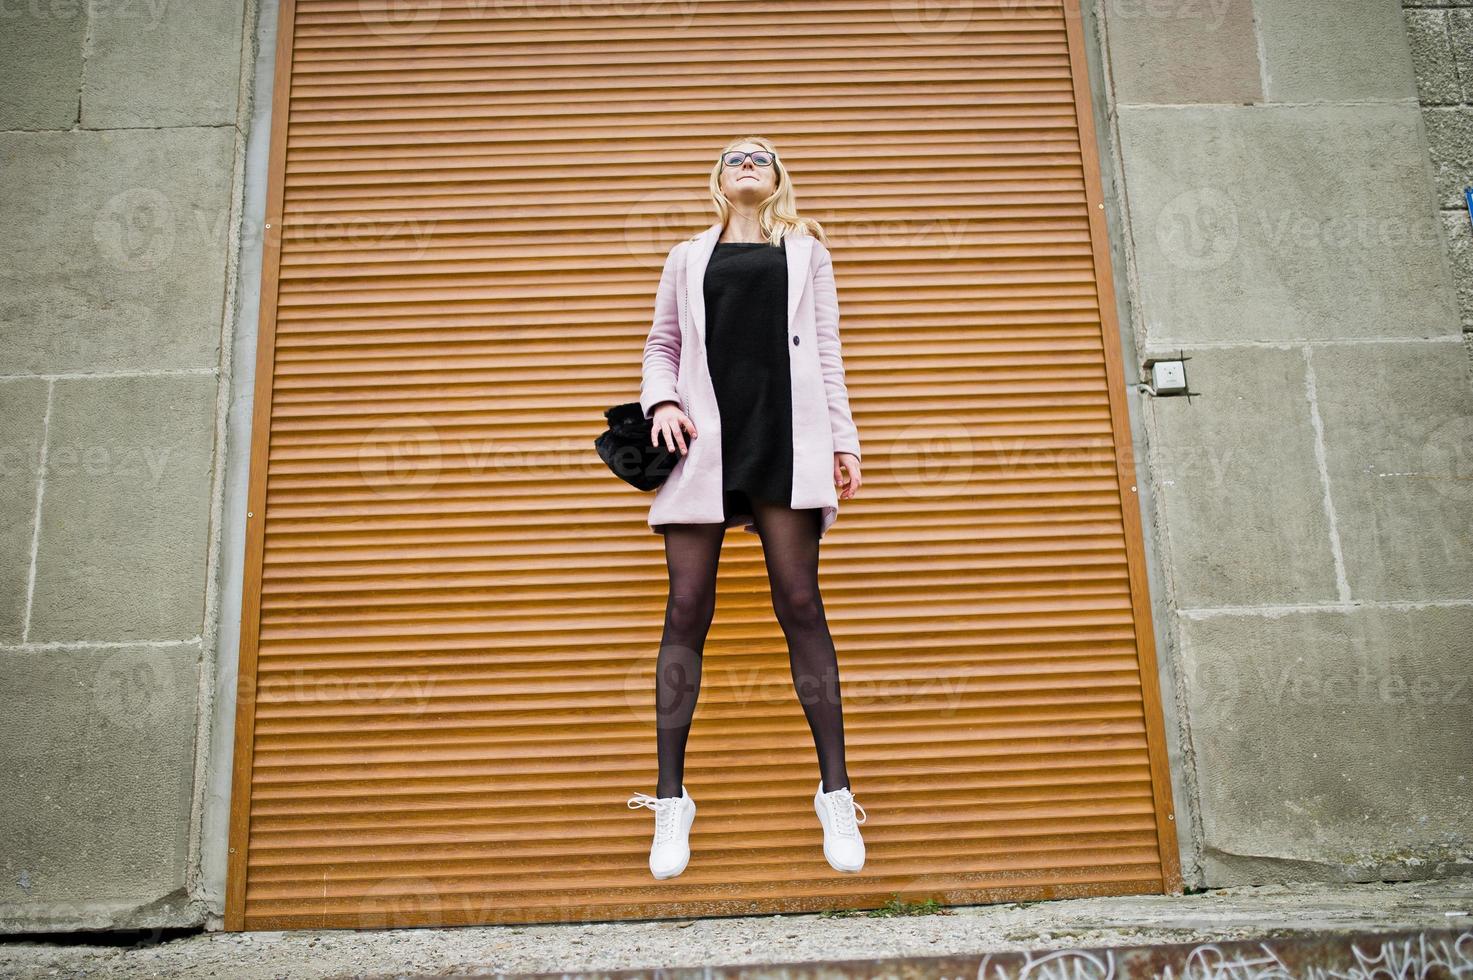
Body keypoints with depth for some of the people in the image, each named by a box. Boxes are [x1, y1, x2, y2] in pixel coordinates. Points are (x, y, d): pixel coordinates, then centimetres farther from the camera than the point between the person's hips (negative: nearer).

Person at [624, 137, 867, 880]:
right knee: (687, 609, -3)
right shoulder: (688, 258, 22)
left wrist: (842, 442, 5)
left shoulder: (806, 251, 21)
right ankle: (671, 799, 3)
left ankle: (835, 793, 0)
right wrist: (661, 400, -1)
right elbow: (662, 344, 20)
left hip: (785, 435, -1)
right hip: (706, 437, 1)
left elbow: (826, 351, 14)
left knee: (800, 604, -5)